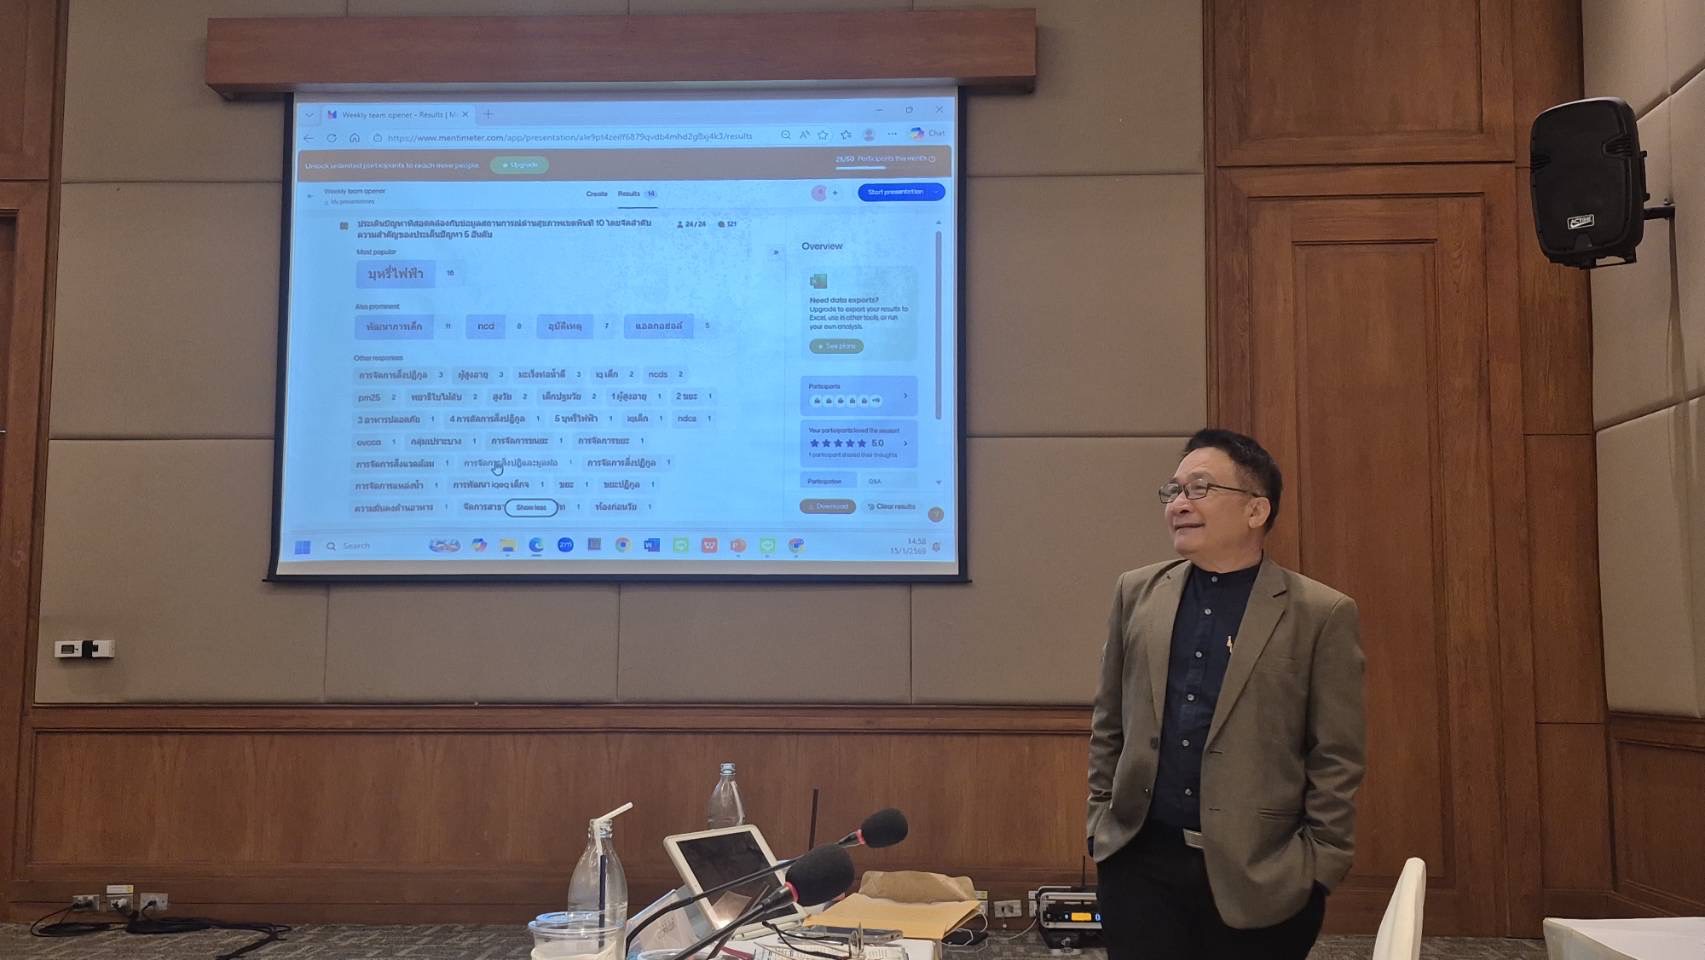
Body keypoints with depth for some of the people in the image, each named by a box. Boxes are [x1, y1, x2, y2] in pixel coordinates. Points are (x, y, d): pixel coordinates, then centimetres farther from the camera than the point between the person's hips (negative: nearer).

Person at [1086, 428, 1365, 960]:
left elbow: (1336, 760, -4)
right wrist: (1101, 819, 8)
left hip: (1260, 876, -3)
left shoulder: (1322, 614, -5)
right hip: (1140, 862, 3)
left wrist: (1318, 867, -7)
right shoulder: (1138, 592, 6)